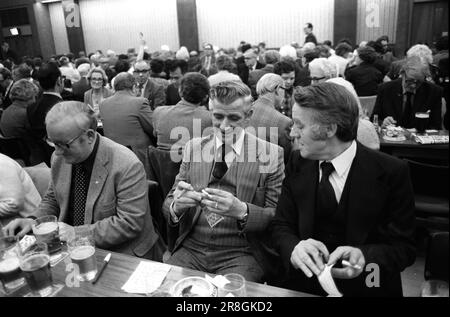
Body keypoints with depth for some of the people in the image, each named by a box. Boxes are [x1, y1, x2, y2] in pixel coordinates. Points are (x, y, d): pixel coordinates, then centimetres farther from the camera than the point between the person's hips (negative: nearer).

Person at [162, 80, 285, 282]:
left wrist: (241, 211, -23)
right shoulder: (193, 147, 7)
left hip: (242, 254, -2)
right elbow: (168, 203, 7)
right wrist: (176, 205, -17)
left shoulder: (271, 154, -2)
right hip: (190, 250, 3)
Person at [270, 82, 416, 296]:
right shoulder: (297, 163, 0)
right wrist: (294, 247, -20)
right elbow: (281, 225, 2)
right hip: (302, 284, 2)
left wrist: (363, 257, -27)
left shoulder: (391, 172, -11)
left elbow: (404, 247, -7)